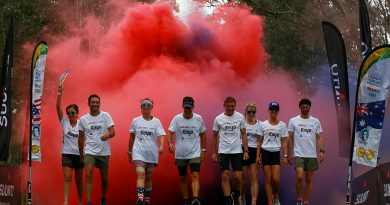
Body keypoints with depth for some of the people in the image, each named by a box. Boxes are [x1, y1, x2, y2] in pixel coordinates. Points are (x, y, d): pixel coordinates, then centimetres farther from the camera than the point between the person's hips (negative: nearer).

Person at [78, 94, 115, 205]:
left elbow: (112, 132, -9)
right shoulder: (83, 119, 3)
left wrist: (107, 135, -32)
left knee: (104, 178, 11)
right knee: (88, 175, -17)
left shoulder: (105, 116, -1)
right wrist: (81, 154, 11)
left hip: (104, 152, 0)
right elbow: (81, 138, 11)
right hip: (89, 152, 0)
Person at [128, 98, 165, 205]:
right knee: (141, 175, -18)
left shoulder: (156, 122, 4)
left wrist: (161, 146, -27)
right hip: (139, 152, -1)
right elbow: (132, 137, 14)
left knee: (149, 177, 9)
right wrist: (130, 152, 17)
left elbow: (160, 135, -8)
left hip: (152, 153, 1)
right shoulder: (135, 121, 6)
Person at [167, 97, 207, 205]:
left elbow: (203, 134, 11)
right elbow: (170, 132, -8)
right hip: (180, 154, 1)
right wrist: (170, 143, -28)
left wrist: (203, 150, 9)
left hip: (195, 154, -1)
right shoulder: (177, 119, -2)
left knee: (195, 175, -17)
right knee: (182, 178, 9)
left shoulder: (198, 119, 0)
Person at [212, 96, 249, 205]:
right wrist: (214, 152, 6)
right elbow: (215, 136, 9)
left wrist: (246, 151, -2)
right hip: (223, 151, 0)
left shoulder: (240, 117, 1)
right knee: (225, 176, -4)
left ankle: (235, 196, 23)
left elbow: (243, 135, 5)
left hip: (237, 151, 0)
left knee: (238, 177, -3)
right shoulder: (218, 119, 0)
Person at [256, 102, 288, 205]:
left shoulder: (282, 125, 4)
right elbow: (260, 141, 6)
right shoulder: (263, 125, 4)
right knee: (268, 179, 0)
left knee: (276, 179, -9)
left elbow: (284, 142, 5)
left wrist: (285, 156, -3)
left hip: (276, 153, 0)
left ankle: (276, 196, 22)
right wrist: (258, 155, 0)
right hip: (265, 152, 0)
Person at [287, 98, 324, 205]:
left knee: (309, 179, 5)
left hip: (312, 155, 2)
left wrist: (321, 151, -8)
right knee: (299, 177, -18)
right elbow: (290, 138, 4)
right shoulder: (293, 121, 2)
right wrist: (289, 154, 2)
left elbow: (319, 137, 5)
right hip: (298, 155, -2)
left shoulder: (316, 121, 6)